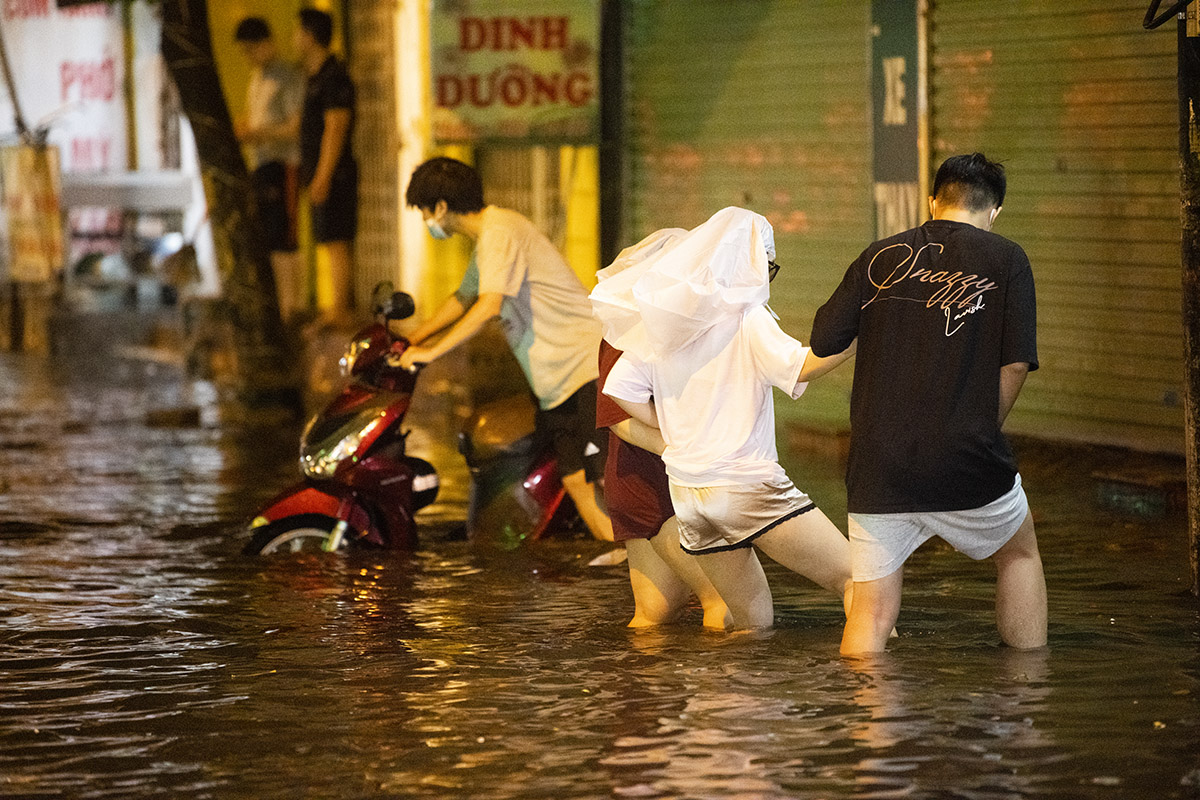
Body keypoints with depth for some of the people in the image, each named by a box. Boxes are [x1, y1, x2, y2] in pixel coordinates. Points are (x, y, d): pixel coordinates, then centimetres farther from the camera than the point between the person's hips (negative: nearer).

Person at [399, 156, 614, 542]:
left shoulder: (499, 231, -13)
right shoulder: (487, 237, 19)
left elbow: (489, 305, -26)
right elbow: (463, 299, 36)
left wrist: (432, 352, -23)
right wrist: (408, 342, 33)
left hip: (592, 363, -10)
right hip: (558, 381, 10)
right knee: (576, 482, 0)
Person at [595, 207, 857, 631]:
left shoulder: (661, 320, 11)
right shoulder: (745, 317, -9)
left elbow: (620, 388, 14)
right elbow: (800, 367, -23)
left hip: (687, 494, 7)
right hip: (747, 482, -7)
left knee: (754, 623, 17)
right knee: (856, 579, -7)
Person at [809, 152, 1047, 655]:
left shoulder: (880, 257, 8)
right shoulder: (1005, 260, 2)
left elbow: (822, 342, 9)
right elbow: (1015, 364, -6)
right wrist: (981, 430, 9)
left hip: (878, 464, 1)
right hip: (967, 463, -1)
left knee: (872, 612, 6)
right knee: (1019, 555, 24)